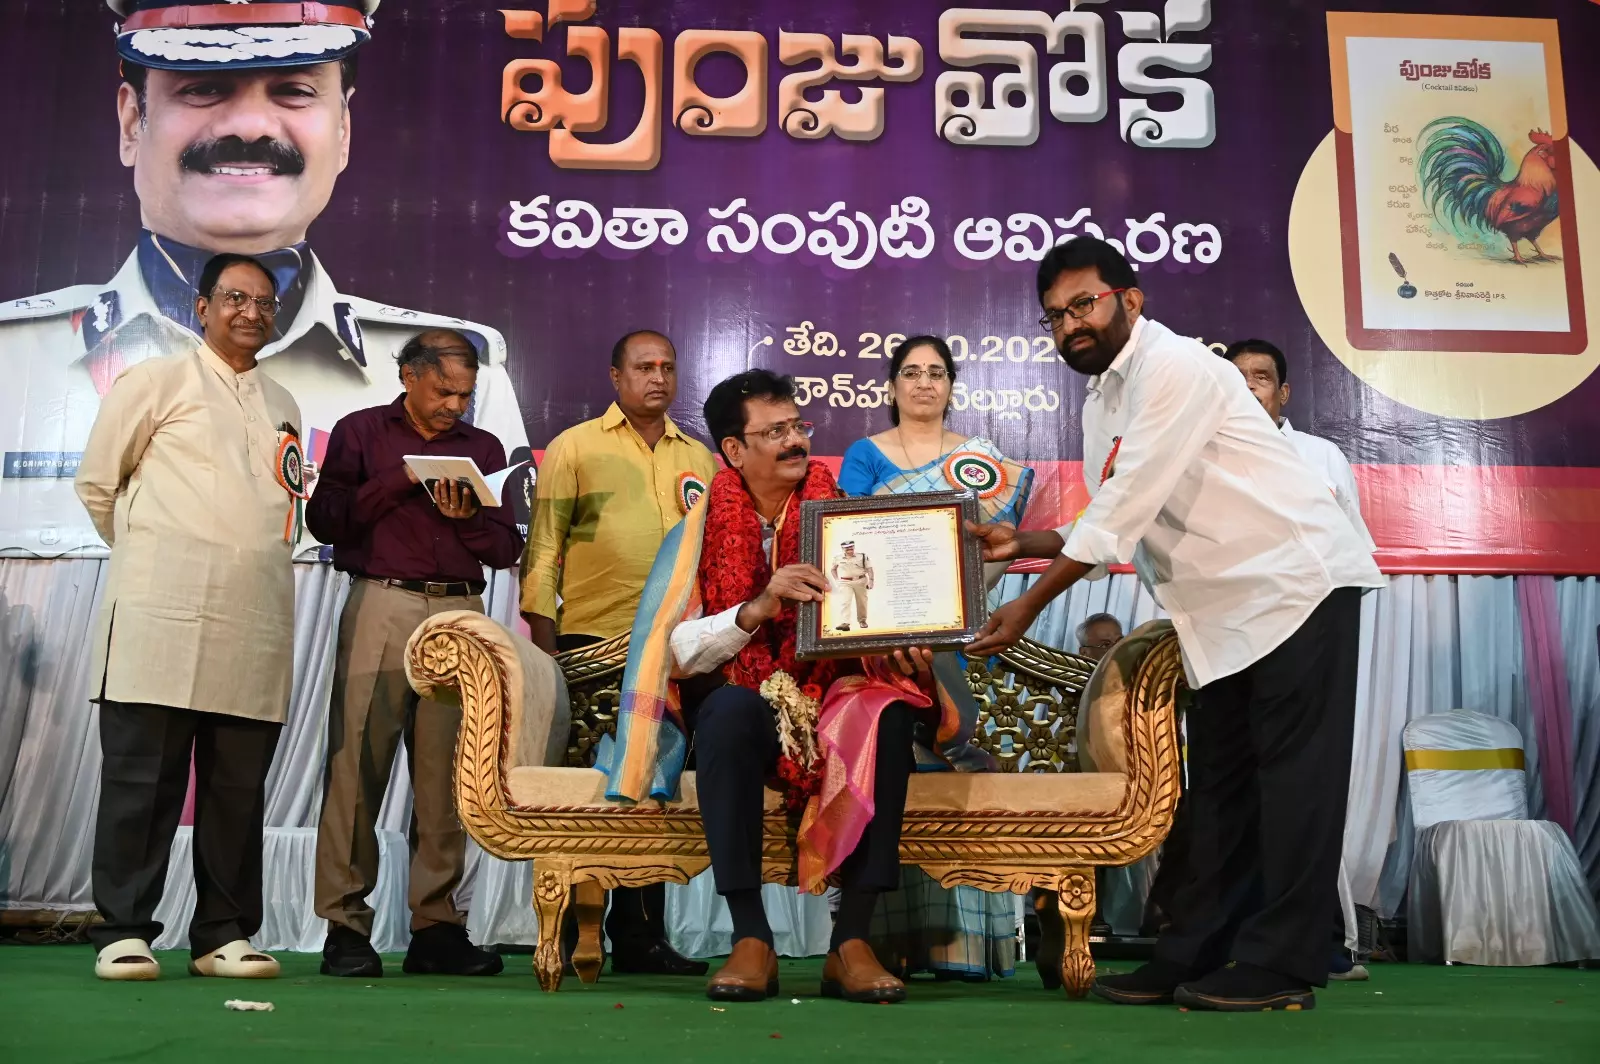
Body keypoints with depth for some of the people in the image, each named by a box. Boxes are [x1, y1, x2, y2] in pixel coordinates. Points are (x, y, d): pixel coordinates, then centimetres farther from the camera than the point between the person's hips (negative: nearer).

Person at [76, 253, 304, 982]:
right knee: (144, 778, -2)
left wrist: (249, 563, 15)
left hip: (256, 621, 4)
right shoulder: (157, 381, 6)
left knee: (239, 787, 5)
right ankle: (123, 933, 7)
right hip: (163, 616, -4)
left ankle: (223, 935, 13)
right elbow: (97, 482, 8)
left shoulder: (283, 407, 20)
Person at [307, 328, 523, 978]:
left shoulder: (484, 448, 19)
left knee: (445, 774, 0)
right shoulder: (361, 432, 12)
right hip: (381, 606, -2)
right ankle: (345, 925, 1)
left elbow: (507, 548, 14)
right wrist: (400, 480, -7)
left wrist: (467, 518, -5)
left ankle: (436, 925, 4)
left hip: (460, 614, 2)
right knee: (358, 765, -6)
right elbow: (324, 518, 0)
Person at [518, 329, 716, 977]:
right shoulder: (574, 447, 6)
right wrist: (543, 643, -5)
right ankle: (571, 938, 11)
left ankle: (641, 938, 15)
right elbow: (544, 547, 2)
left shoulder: (699, 459, 16)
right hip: (591, 641, -3)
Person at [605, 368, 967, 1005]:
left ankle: (851, 940, -27)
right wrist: (756, 608, -24)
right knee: (731, 707, -35)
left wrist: (902, 653, -22)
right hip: (741, 705, -1)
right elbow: (678, 651, -8)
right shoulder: (700, 531, 2)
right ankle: (751, 939, -29)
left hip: (833, 701, 2)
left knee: (889, 713, -30)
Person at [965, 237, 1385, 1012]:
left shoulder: (1174, 368, -15)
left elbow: (1127, 507, -22)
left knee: (1293, 775, -6)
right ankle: (1194, 956, 14)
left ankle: (1280, 964, -1)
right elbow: (1117, 528, 12)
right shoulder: (1102, 402, 14)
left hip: (1297, 584, -9)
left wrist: (1031, 603, -21)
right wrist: (1024, 542, -2)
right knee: (1221, 787, 9)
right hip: (1225, 611, 9)